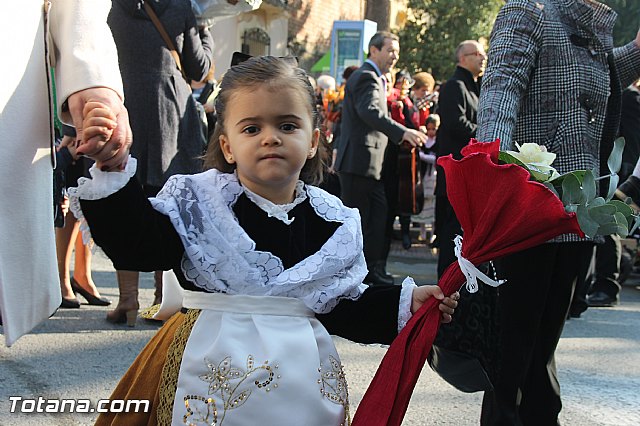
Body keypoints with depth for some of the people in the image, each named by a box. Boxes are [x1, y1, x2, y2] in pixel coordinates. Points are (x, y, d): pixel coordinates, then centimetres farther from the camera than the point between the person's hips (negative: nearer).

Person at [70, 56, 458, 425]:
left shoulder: (335, 223, 4)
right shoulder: (197, 201, -4)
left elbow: (343, 307, 9)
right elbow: (136, 245, -16)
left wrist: (404, 303, -1)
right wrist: (114, 170, -27)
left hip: (304, 379, 3)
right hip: (214, 370, -2)